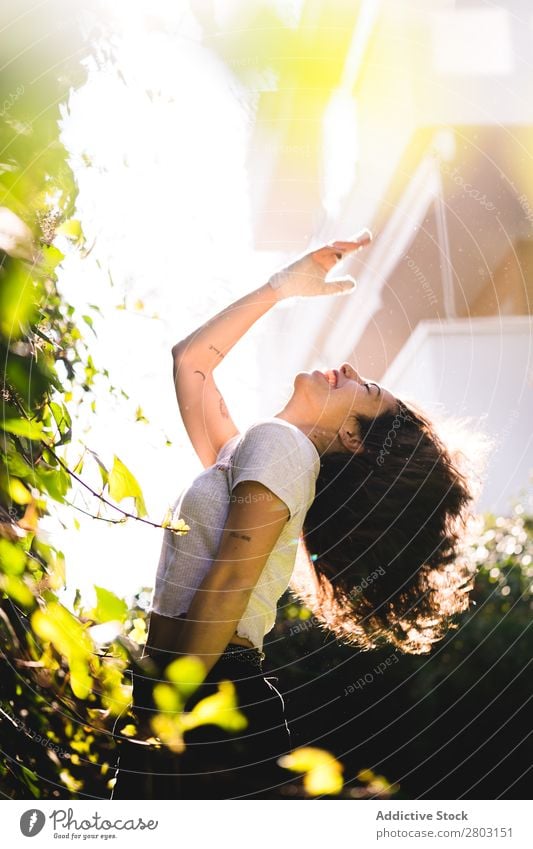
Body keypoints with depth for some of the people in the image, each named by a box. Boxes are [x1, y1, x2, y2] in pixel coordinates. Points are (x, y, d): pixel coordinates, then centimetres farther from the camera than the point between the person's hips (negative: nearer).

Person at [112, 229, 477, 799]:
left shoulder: (276, 442, -7)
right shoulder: (246, 453, 18)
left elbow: (226, 587, -16)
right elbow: (190, 359, 30)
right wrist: (283, 286, 28)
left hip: (209, 712, -8)